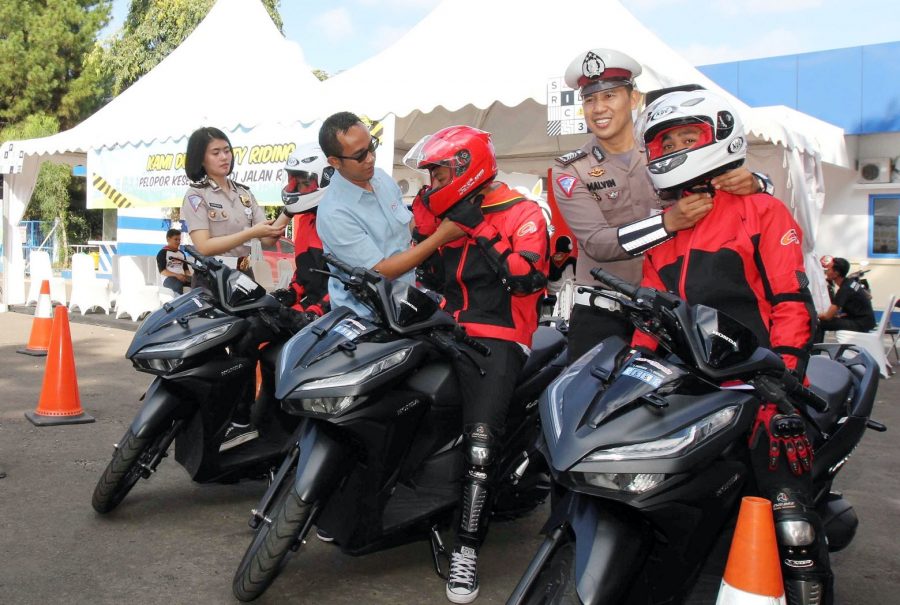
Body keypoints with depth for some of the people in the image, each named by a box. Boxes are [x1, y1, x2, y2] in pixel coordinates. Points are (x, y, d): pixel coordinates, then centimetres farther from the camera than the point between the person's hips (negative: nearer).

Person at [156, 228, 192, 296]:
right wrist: (176, 275, -21)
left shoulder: (181, 253, 24)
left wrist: (188, 276, -3)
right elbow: (162, 271, -7)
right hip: (168, 278, -6)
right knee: (178, 284, -41)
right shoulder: (163, 253, 3)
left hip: (182, 277, 6)